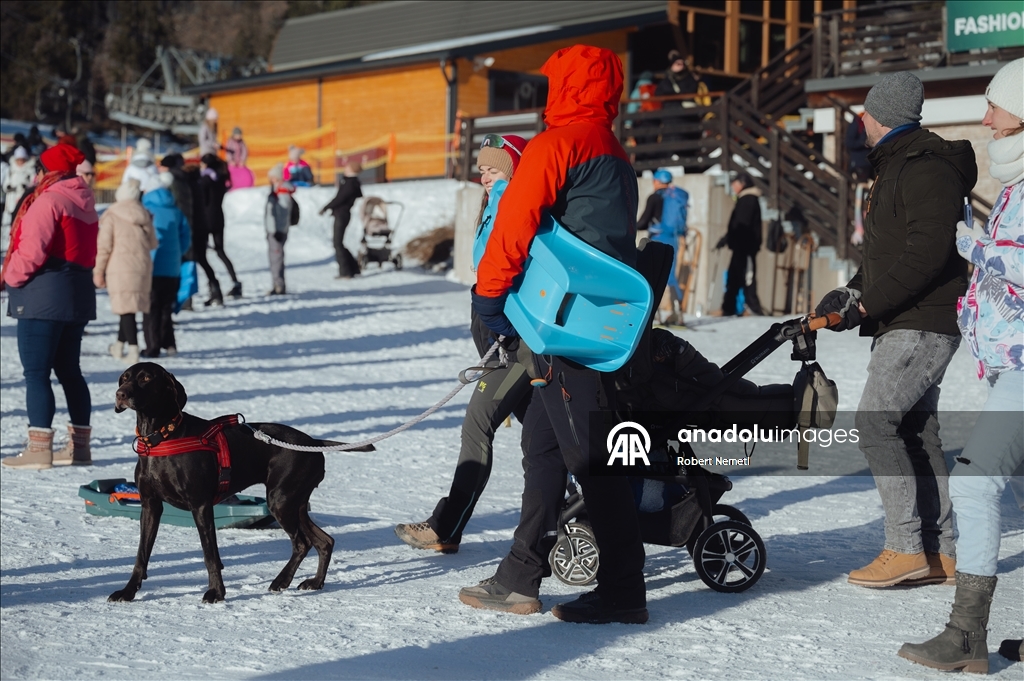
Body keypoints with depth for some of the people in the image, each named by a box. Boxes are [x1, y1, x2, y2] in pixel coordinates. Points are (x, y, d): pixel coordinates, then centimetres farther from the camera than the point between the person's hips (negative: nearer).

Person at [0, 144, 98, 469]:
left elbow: (32, 250, -19)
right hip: (79, 294, 9)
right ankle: (79, 445, 16)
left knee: (36, 372, -6)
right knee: (69, 370, 14)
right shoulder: (84, 202, 14)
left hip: (44, 296, -9)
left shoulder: (48, 201, -13)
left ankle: (39, 447, -9)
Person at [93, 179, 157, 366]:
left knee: (126, 309, -5)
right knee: (129, 308, 16)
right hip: (143, 267, 4)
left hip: (120, 268, -4)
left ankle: (133, 350, -13)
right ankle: (119, 346, 26)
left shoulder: (112, 215, -3)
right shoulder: (144, 216, 10)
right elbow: (153, 243, 15)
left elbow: (104, 246, -5)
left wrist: (98, 271, 1)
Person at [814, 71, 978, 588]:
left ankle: (907, 548, -12)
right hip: (904, 324, 10)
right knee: (916, 429, 9)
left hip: (922, 324, -10)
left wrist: (867, 303, -21)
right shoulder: (896, 167, 20)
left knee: (875, 421, -14)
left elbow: (927, 253, -25)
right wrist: (852, 291, 10)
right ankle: (939, 554, 12)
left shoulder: (927, 169, -14)